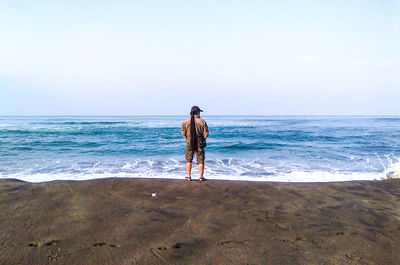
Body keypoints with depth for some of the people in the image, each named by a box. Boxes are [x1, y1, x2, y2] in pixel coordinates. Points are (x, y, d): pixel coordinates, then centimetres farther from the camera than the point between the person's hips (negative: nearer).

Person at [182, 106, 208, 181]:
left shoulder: (186, 122, -1)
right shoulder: (202, 121, -4)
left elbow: (183, 133, 3)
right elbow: (206, 134, -4)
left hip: (190, 143, 1)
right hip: (199, 144, -1)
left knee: (189, 160, 12)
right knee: (201, 160, 8)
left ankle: (189, 176, 11)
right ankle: (201, 177, 9)